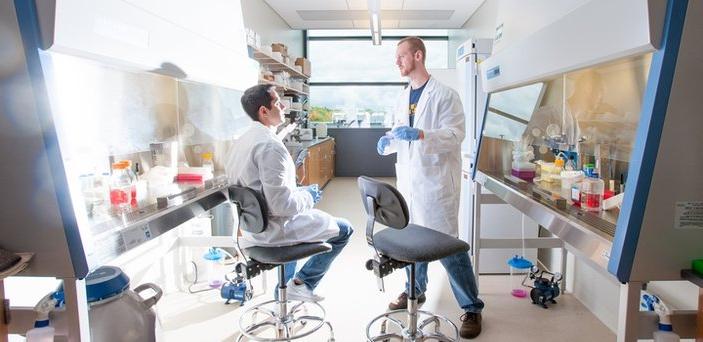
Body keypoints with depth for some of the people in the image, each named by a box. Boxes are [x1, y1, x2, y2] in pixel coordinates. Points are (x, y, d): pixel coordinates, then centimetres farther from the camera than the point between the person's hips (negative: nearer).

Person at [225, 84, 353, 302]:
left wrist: (299, 192, 13)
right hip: (273, 229, -9)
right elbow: (281, 204, -29)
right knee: (344, 229, 6)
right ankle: (303, 283, 11)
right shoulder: (270, 146, -25)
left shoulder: (242, 141, 4)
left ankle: (286, 285, 40)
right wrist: (308, 196, -10)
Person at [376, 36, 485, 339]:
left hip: (435, 181, -7)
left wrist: (420, 134, -29)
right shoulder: (402, 99, 13)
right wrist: (388, 142, -2)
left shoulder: (444, 95, -8)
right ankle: (415, 290, 37)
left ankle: (472, 308, 11)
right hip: (408, 179, 7)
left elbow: (455, 135, -15)